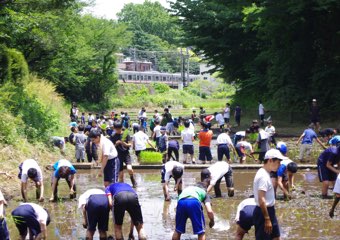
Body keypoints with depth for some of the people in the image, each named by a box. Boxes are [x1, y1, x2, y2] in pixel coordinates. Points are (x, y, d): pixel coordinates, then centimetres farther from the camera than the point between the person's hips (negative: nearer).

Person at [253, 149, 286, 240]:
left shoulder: (266, 174, 10)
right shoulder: (263, 176, -21)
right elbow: (261, 200, -25)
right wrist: (267, 219, -25)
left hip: (269, 211, 10)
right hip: (263, 212, -10)